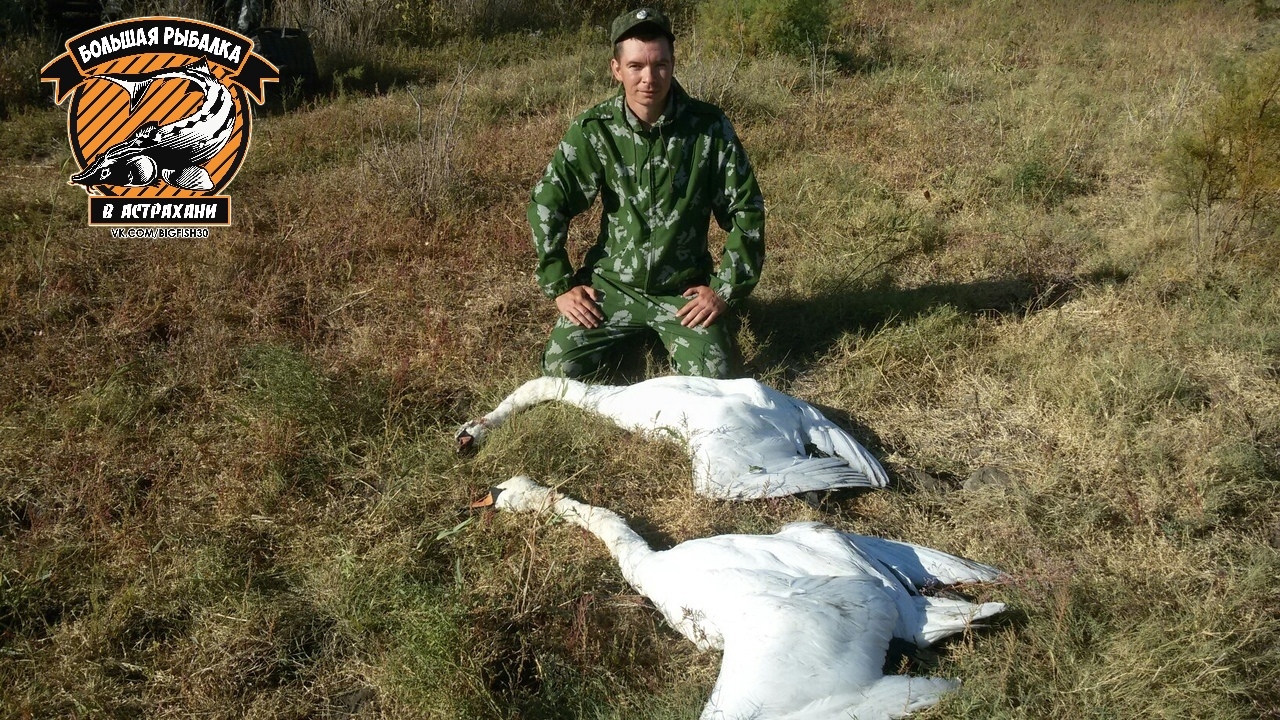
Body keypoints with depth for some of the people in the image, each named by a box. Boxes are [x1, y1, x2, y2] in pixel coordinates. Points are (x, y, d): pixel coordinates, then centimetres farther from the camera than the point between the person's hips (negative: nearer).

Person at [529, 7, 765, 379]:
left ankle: (659, 333, 20)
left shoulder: (709, 126, -13)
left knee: (711, 382, -14)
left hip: (684, 288, -1)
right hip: (612, 283, 1)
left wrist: (725, 289, -6)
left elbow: (745, 210, -5)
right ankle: (630, 335, 23)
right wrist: (559, 286, -4)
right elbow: (546, 204, -2)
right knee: (561, 369, -10)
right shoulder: (593, 129, -11)